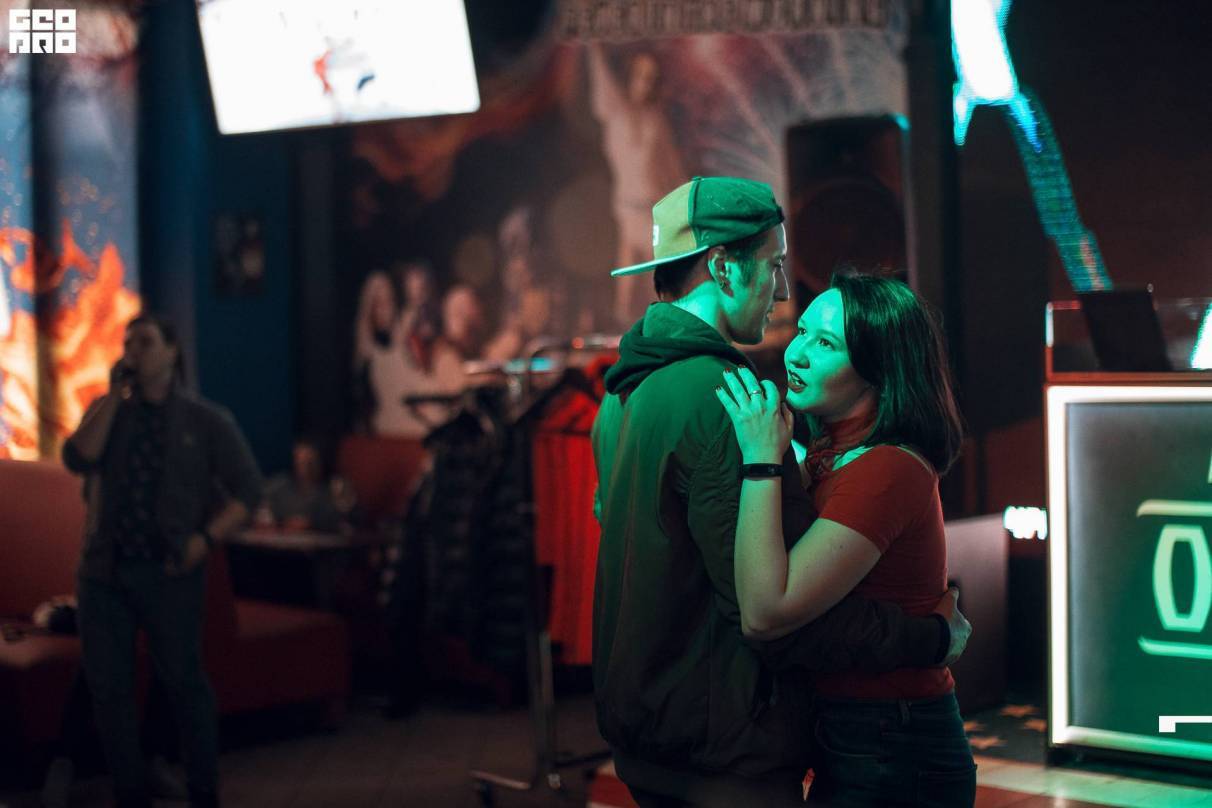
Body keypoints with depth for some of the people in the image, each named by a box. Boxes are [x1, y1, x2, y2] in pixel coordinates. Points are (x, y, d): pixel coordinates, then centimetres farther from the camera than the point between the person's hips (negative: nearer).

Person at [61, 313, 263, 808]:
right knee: (108, 686, 5)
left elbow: (247, 488, 0)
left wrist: (205, 538, -13)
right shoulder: (108, 411, 11)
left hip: (168, 572, -3)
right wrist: (114, 396, -8)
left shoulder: (205, 420, 2)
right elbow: (78, 460, -7)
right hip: (103, 570, 3)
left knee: (183, 681, 1)